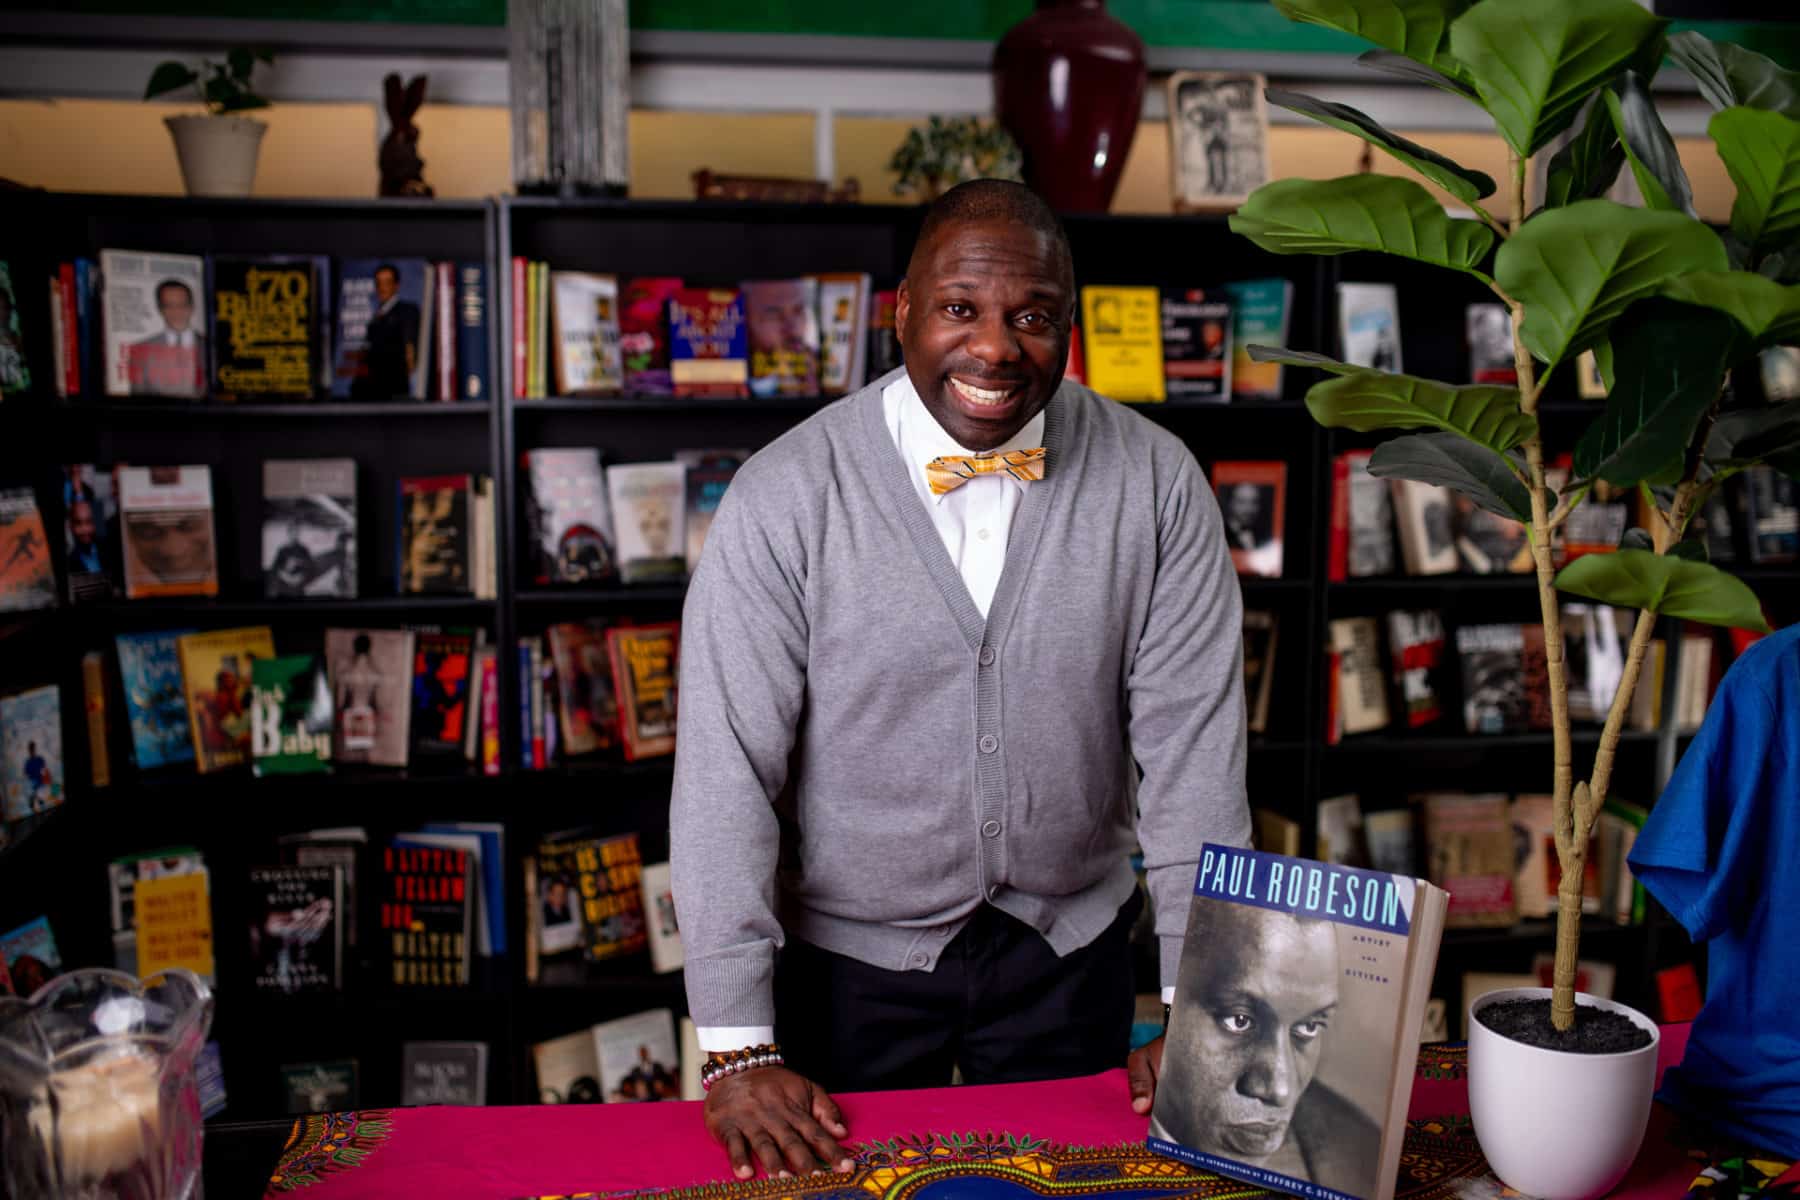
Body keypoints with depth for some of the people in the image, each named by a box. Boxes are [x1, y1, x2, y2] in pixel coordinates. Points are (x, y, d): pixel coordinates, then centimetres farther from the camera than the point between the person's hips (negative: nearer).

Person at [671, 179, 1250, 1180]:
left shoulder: (1157, 483, -10)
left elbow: (1192, 741, -9)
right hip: (845, 958, -1)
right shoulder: (786, 497, -16)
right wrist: (738, 1050, -18)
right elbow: (727, 768, -16)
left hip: (1069, 948, 2)